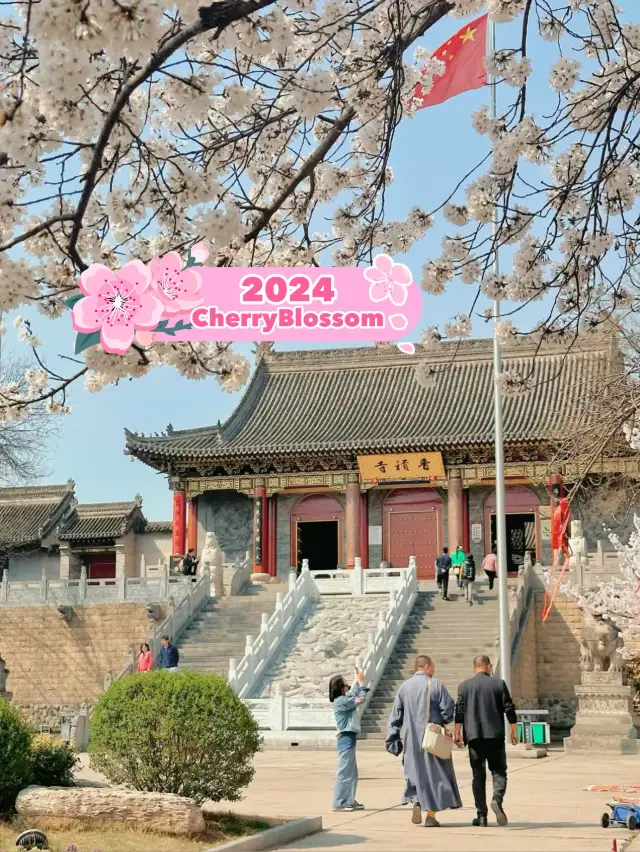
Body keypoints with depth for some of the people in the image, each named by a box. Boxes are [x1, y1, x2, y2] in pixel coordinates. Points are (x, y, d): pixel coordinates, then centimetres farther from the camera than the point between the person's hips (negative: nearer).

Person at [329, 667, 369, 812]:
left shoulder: (344, 699, 13)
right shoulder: (341, 701, -16)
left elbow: (354, 694, 27)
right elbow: (360, 699, -15)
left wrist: (358, 680, 18)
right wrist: (361, 681, -7)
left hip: (349, 738, 10)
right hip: (346, 738, -10)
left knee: (351, 773, 14)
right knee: (344, 771, -8)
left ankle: (349, 801, 20)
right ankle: (339, 803, -6)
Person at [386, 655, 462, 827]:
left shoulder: (404, 686, 5)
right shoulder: (435, 684, -7)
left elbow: (396, 715, 5)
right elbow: (448, 708, -11)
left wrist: (392, 739, 9)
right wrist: (443, 722, 10)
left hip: (411, 739, 3)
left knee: (416, 771, 16)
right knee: (434, 773, 4)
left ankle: (417, 802, -6)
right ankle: (431, 815, 1)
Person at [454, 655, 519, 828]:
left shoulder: (464, 686, 5)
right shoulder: (499, 683, 2)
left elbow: (459, 711, 1)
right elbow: (509, 709, 1)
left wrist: (457, 733, 5)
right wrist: (514, 732, 7)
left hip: (474, 736, 1)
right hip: (495, 735, -1)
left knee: (478, 775, 8)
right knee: (499, 771, 7)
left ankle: (482, 815, 5)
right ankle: (497, 799, -22)